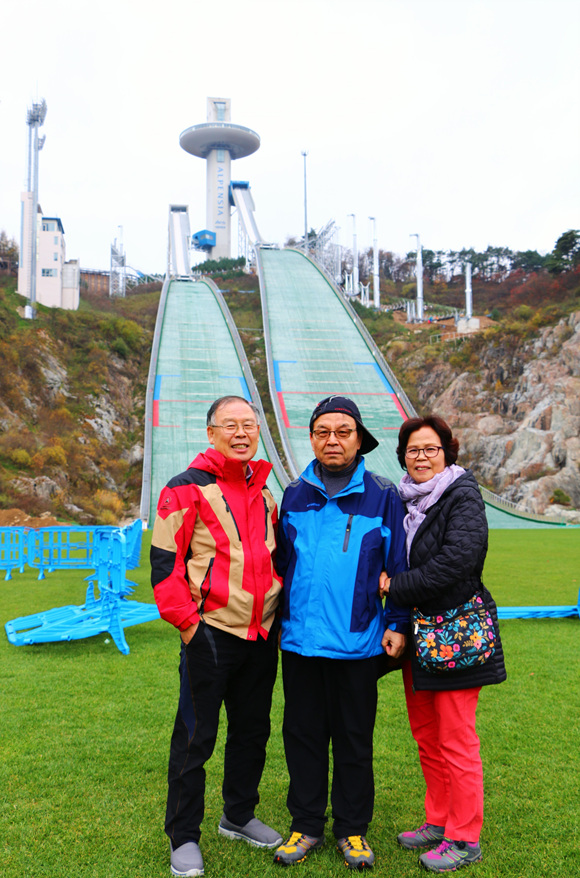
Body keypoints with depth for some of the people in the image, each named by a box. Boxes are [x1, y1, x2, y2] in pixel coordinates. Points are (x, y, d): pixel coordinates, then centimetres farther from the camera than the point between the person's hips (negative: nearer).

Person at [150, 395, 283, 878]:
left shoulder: (263, 493, 11)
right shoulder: (187, 489, -9)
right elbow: (165, 564, -11)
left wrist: (275, 619, 14)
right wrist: (188, 622, -13)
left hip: (262, 636, 6)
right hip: (210, 634, -6)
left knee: (253, 729, 17)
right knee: (196, 737, 4)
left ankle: (239, 816, 37)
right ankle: (184, 837, 22)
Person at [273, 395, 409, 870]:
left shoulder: (382, 496, -2)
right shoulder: (294, 495, 6)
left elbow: (397, 566, 1)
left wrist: (397, 623, -3)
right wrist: (276, 618, 13)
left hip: (357, 643, -2)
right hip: (300, 639, 3)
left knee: (354, 740, 12)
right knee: (303, 735, 13)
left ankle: (352, 828, 30)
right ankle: (307, 825, 30)